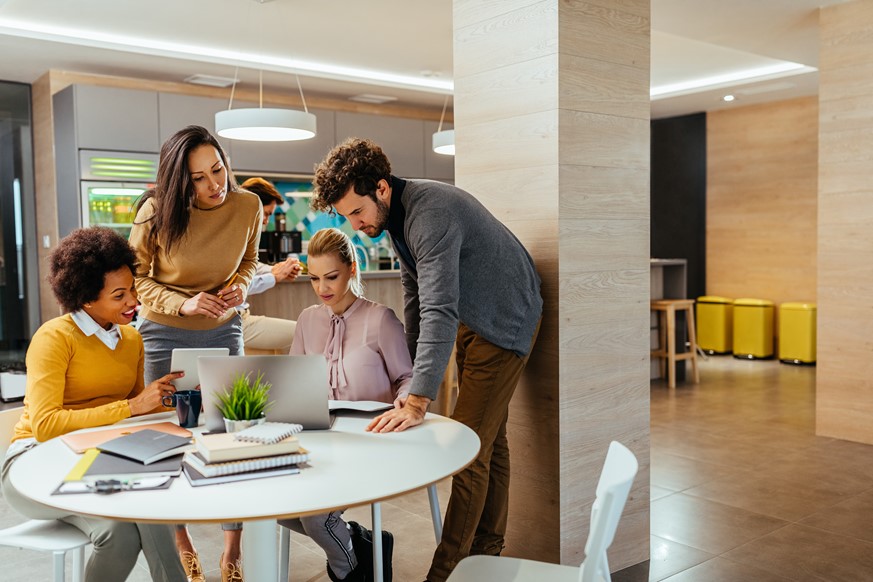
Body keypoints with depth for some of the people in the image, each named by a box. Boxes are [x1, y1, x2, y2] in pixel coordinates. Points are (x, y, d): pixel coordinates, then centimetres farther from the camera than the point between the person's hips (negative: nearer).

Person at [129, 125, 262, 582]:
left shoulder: (248, 206, -12)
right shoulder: (156, 212, -19)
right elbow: (136, 276, -8)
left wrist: (240, 285, -15)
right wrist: (181, 303, -24)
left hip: (223, 330, 2)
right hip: (165, 334, -1)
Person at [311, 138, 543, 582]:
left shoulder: (430, 214, -31)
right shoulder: (395, 212, 0)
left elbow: (439, 311, -39)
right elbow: (415, 295, 10)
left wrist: (417, 402, -43)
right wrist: (410, 361, 12)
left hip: (504, 320, -10)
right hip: (472, 318, 10)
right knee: (489, 436, 18)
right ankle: (486, 546, 32)